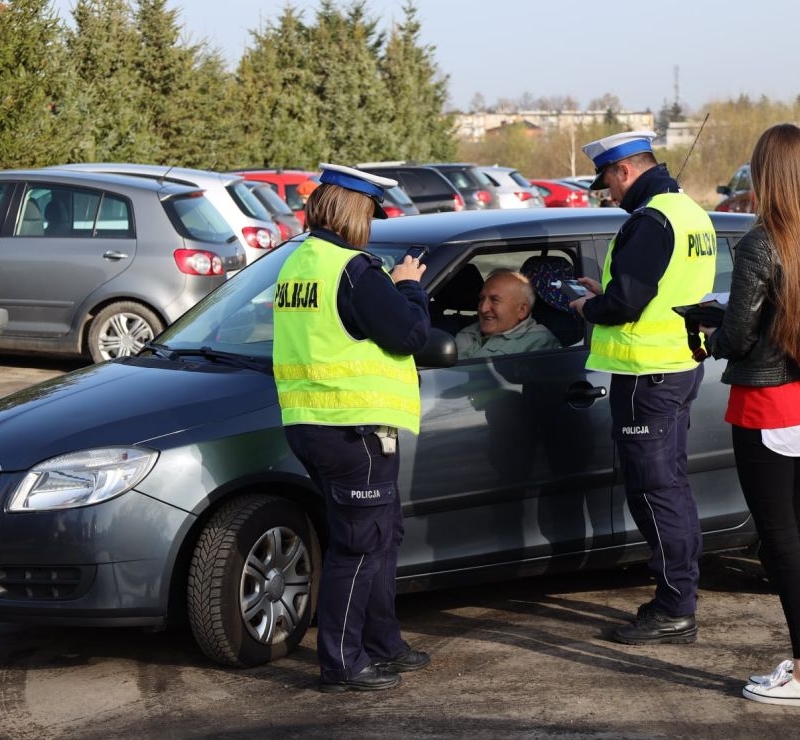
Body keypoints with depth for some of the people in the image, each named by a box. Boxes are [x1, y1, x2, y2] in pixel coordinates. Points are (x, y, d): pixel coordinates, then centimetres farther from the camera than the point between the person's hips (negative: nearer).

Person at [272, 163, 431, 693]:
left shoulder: (297, 265, 13)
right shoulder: (352, 269, -17)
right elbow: (410, 332, -17)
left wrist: (393, 287, 14)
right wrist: (409, 286, 1)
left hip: (309, 424, 10)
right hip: (355, 426, -10)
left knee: (383, 534, 20)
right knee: (360, 545, -2)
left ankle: (381, 644, 29)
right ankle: (342, 664, 4)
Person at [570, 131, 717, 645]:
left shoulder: (650, 221, -19)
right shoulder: (691, 213, 13)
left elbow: (625, 302, -23)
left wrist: (589, 308, -3)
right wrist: (606, 294, 16)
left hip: (647, 376, -10)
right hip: (681, 366, 10)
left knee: (655, 490, -5)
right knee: (672, 483, 17)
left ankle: (675, 613, -1)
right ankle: (680, 597, 25)